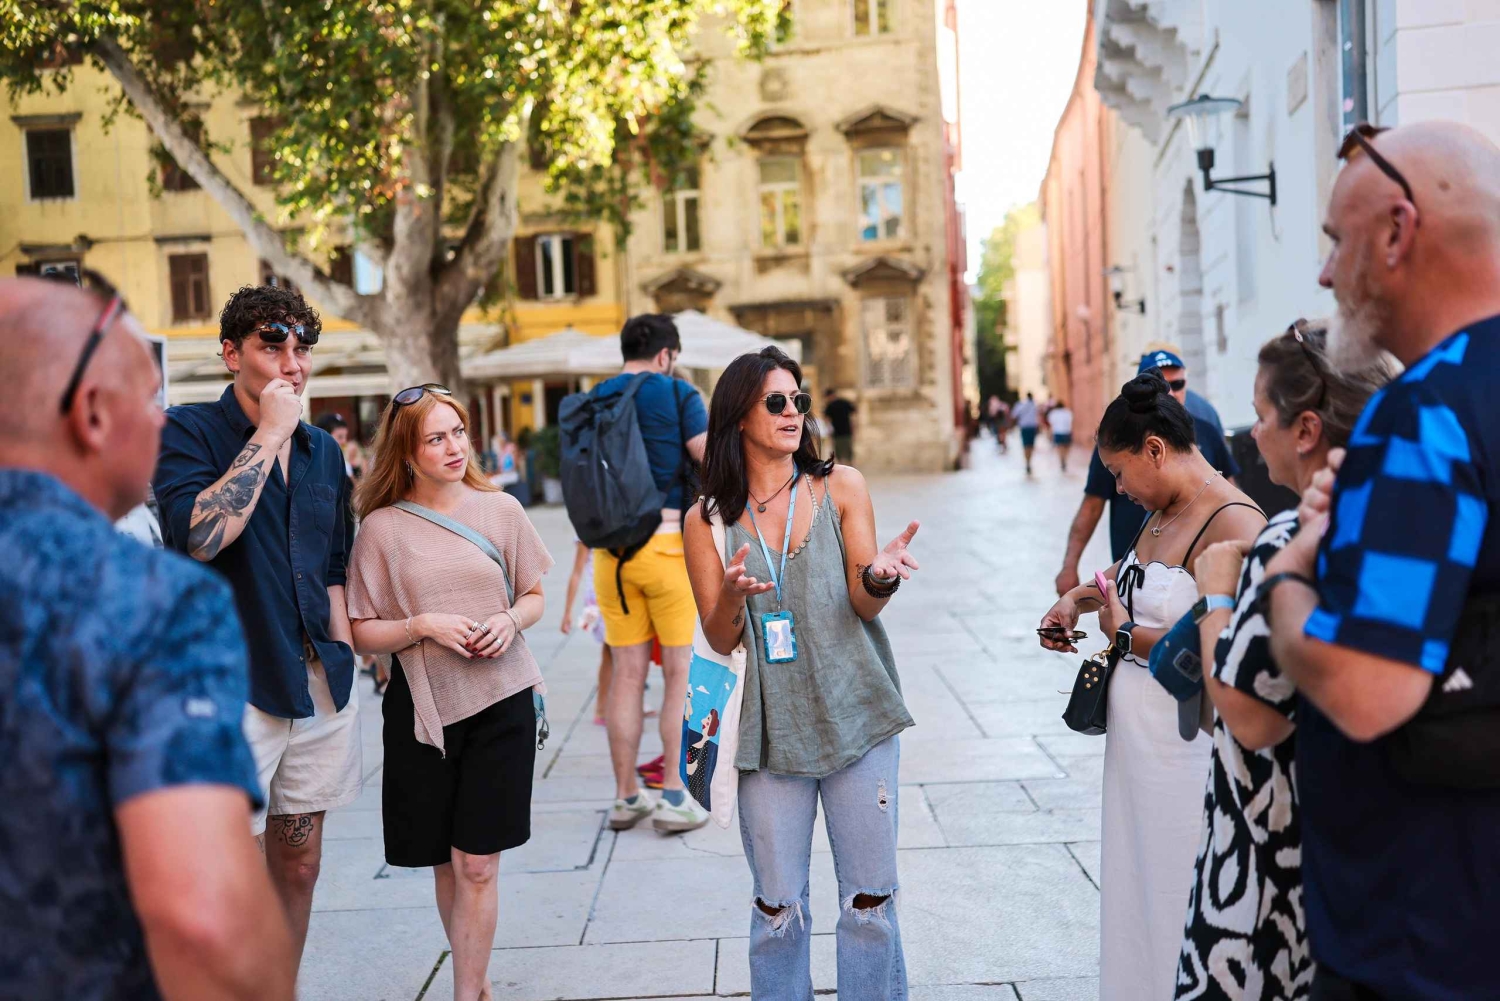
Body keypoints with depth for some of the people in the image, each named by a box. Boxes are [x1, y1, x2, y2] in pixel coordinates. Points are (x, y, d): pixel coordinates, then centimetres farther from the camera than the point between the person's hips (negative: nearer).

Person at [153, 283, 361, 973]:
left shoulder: (323, 450, 12)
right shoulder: (188, 431, -6)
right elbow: (199, 535, -24)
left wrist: (340, 661, 14)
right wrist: (268, 434, -18)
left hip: (317, 684, 6)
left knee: (298, 865, 15)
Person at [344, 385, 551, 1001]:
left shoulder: (501, 509, 1)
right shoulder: (381, 528, -4)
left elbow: (534, 596, 11)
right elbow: (362, 633, -2)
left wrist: (510, 620, -9)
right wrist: (425, 626, -17)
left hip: (501, 703, 0)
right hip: (422, 709, 0)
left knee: (476, 865, -1)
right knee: (446, 863, 14)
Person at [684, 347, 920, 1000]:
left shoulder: (841, 487, 0)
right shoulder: (707, 519, 0)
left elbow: (865, 608, -4)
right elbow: (720, 639, -1)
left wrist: (877, 576, -26)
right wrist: (732, 595, -22)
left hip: (856, 719, 0)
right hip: (771, 729, 0)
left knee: (870, 901, 9)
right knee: (777, 908, 10)